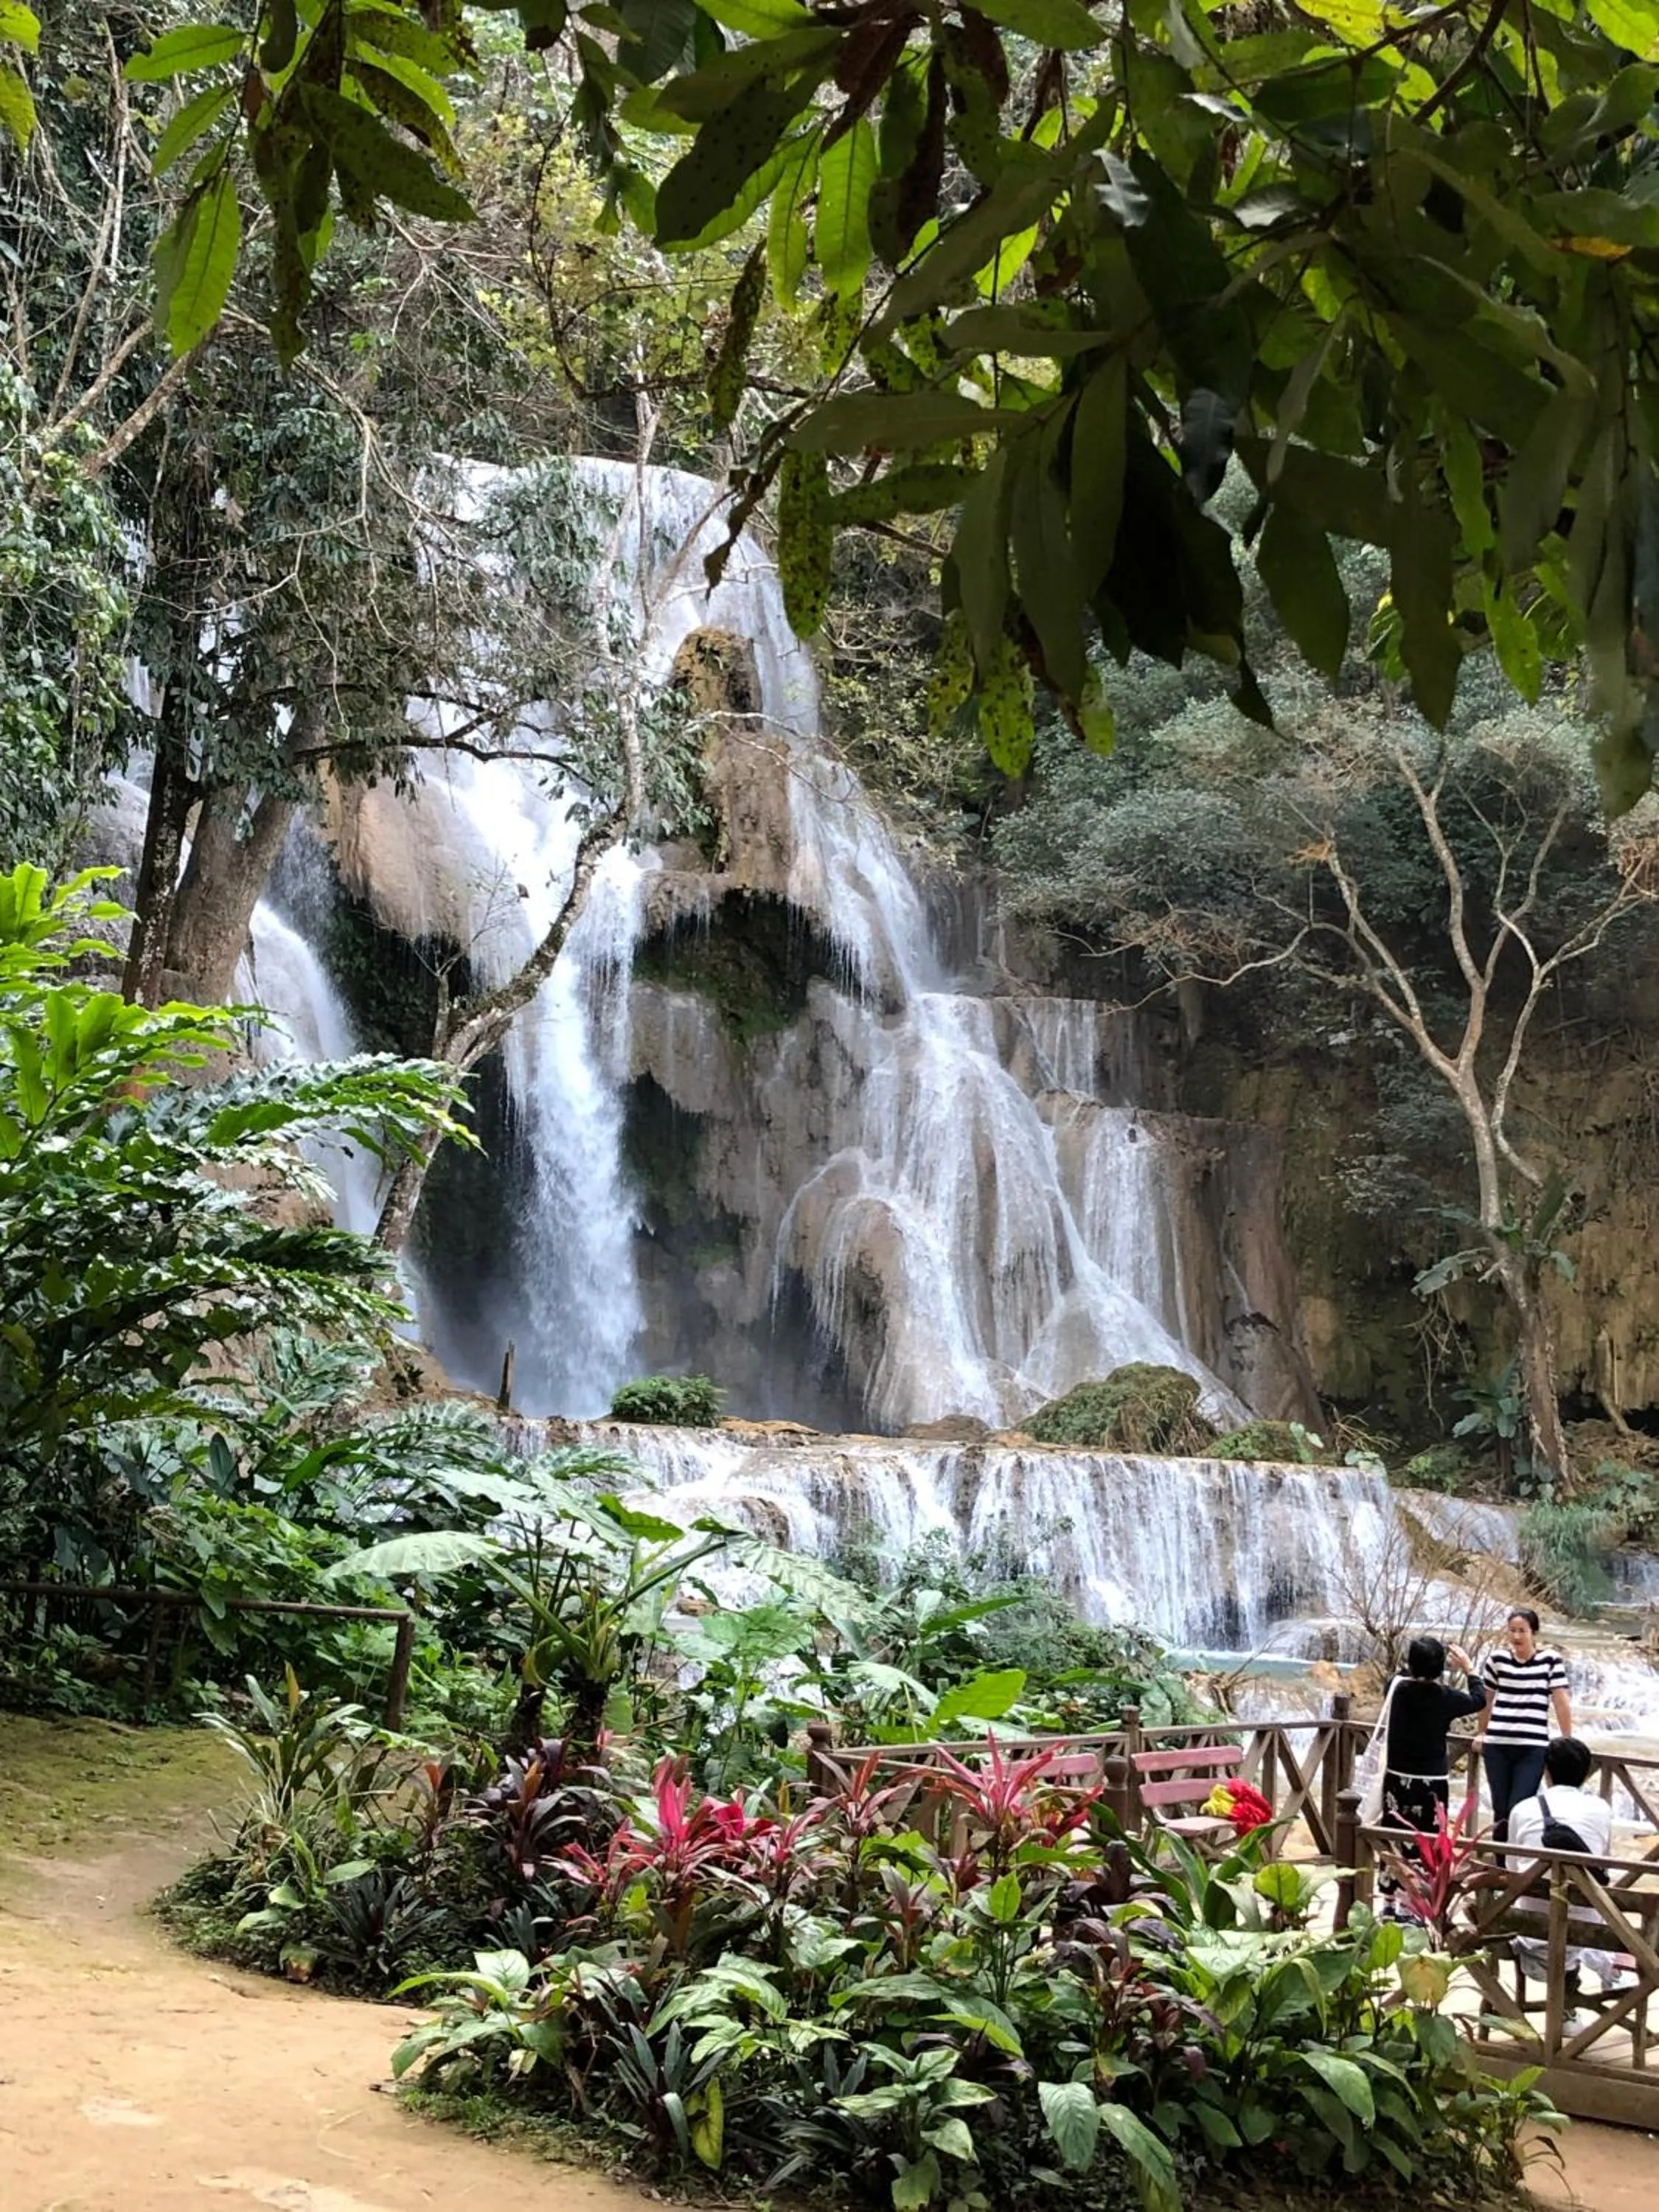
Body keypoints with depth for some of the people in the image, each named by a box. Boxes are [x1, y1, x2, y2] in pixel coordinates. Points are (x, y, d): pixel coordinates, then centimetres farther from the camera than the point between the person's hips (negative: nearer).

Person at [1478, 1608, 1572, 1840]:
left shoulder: (1550, 1660, -4)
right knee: (1501, 1811, 8)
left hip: (1532, 1748, -3)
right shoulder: (1498, 1658, 3)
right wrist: (1482, 1733, 26)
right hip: (1497, 1745, 3)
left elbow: (1561, 1701, -2)